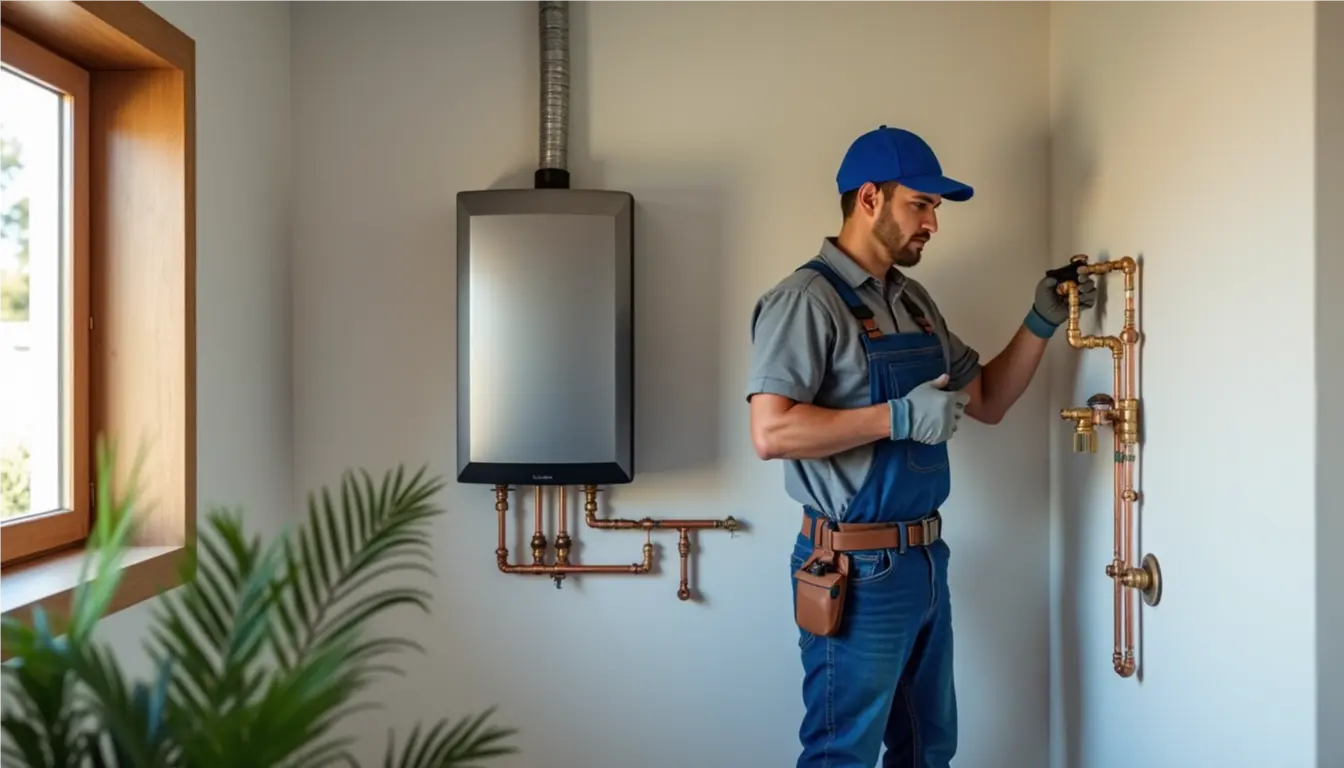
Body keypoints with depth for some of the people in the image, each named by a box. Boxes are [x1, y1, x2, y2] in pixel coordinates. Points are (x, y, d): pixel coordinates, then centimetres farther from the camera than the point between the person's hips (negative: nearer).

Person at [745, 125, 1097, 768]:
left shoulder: (913, 300, 13)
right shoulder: (807, 299, -14)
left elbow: (987, 401, 18)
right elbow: (771, 434, -25)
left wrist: (1040, 324, 7)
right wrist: (898, 416, -23)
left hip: (925, 560, 9)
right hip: (858, 571, -9)